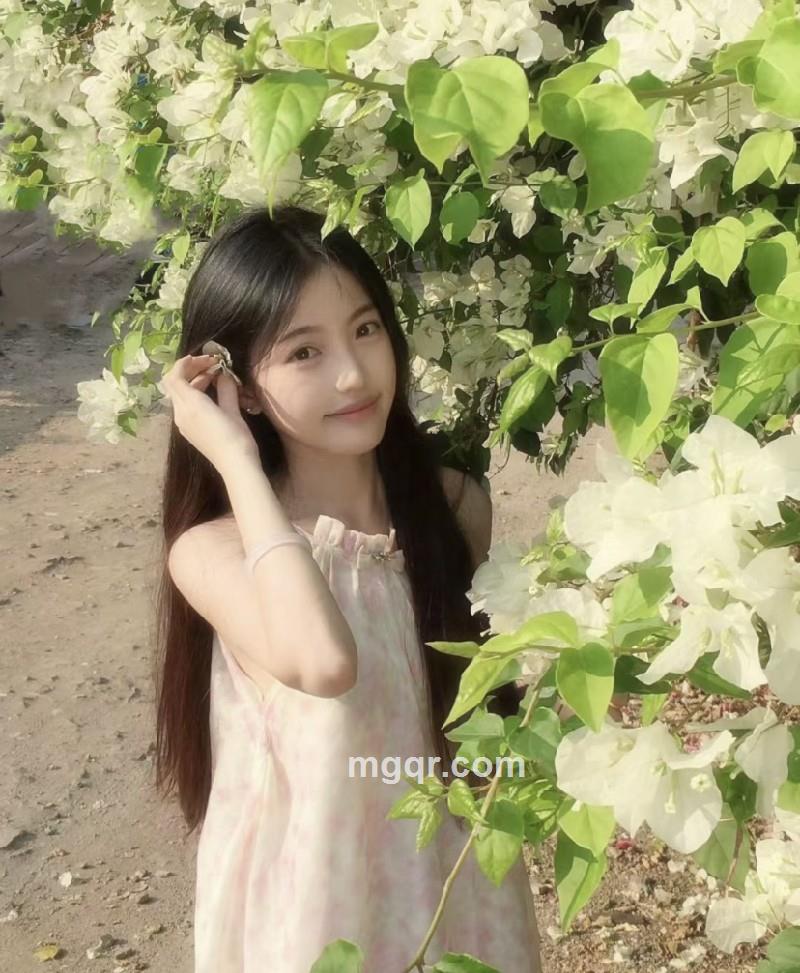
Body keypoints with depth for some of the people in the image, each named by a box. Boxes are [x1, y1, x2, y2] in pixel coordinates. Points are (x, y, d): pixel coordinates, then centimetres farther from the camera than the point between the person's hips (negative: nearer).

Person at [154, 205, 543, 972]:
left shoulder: (454, 505, -8)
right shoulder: (216, 549, -19)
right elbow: (324, 663, -39)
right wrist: (238, 461, -32)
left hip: (455, 875, 3)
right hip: (316, 895, -3)